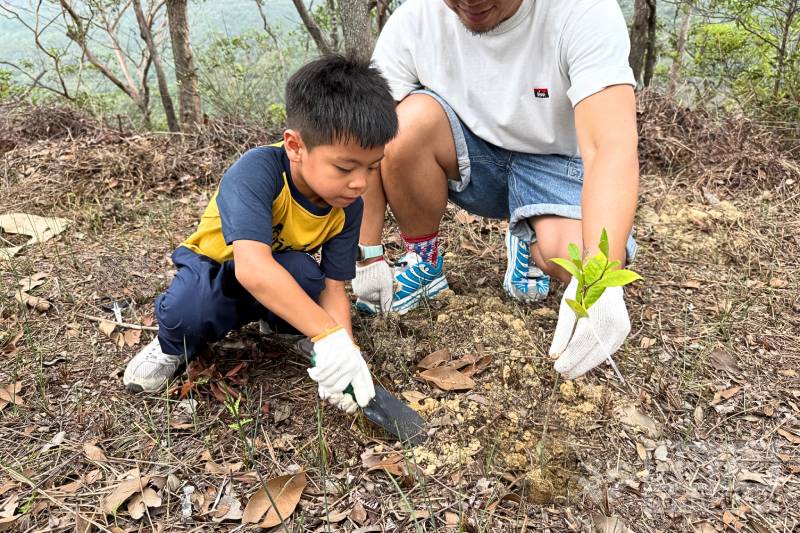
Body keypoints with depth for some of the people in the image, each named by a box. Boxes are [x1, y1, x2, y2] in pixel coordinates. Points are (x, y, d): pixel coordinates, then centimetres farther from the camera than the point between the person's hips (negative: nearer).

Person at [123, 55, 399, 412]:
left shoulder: (347, 207, -18)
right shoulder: (257, 171, -36)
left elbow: (332, 288, -17)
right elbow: (251, 266, -49)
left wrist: (345, 351, -35)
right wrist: (328, 335, -53)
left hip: (280, 272, 3)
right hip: (215, 268, -3)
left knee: (305, 273, -33)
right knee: (187, 310, -37)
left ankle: (278, 323, 2)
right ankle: (174, 347, 1)